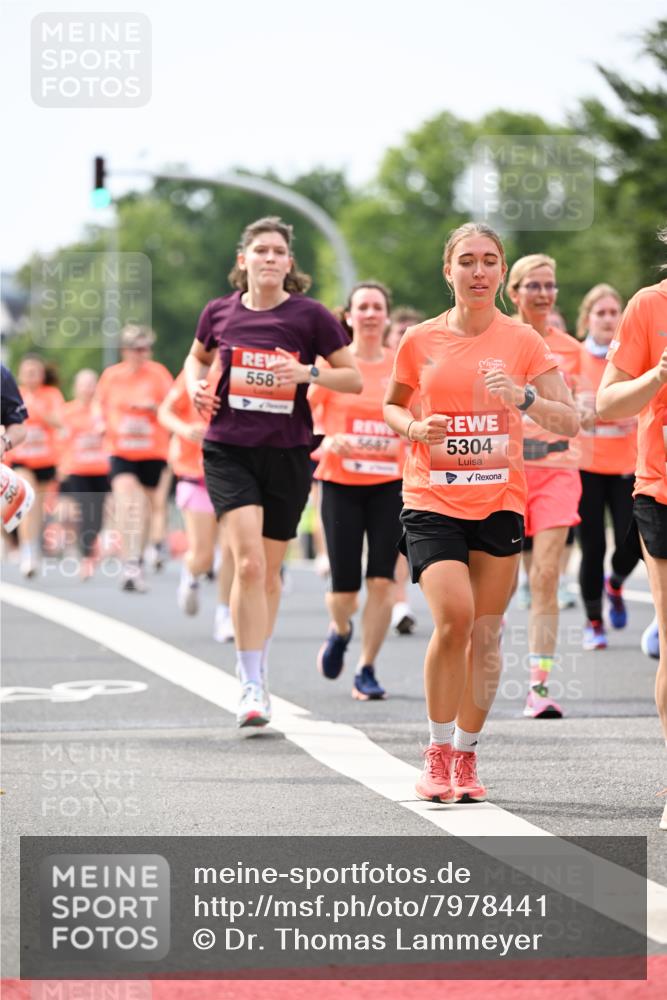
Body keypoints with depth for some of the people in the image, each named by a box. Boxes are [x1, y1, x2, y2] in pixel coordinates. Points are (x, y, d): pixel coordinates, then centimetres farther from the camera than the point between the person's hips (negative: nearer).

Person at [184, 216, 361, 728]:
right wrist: (196, 385, 2)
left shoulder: (310, 315, -3)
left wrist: (309, 371, -16)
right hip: (229, 451, 0)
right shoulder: (220, 312, 3)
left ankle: (258, 672, 33)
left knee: (270, 570, 11)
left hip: (288, 454, 0)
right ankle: (252, 688, -14)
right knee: (248, 562, -17)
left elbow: (354, 379, 1)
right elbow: (197, 357, 23)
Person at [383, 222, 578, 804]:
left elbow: (569, 423, -3)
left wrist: (524, 397, -22)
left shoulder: (523, 342, 0)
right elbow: (391, 405, 18)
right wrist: (413, 427, -4)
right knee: (454, 617, -18)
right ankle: (438, 753, -3)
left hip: (499, 503, 1)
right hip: (433, 502, -1)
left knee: (486, 633, 4)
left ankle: (467, 757, 19)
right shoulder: (420, 341, 2)